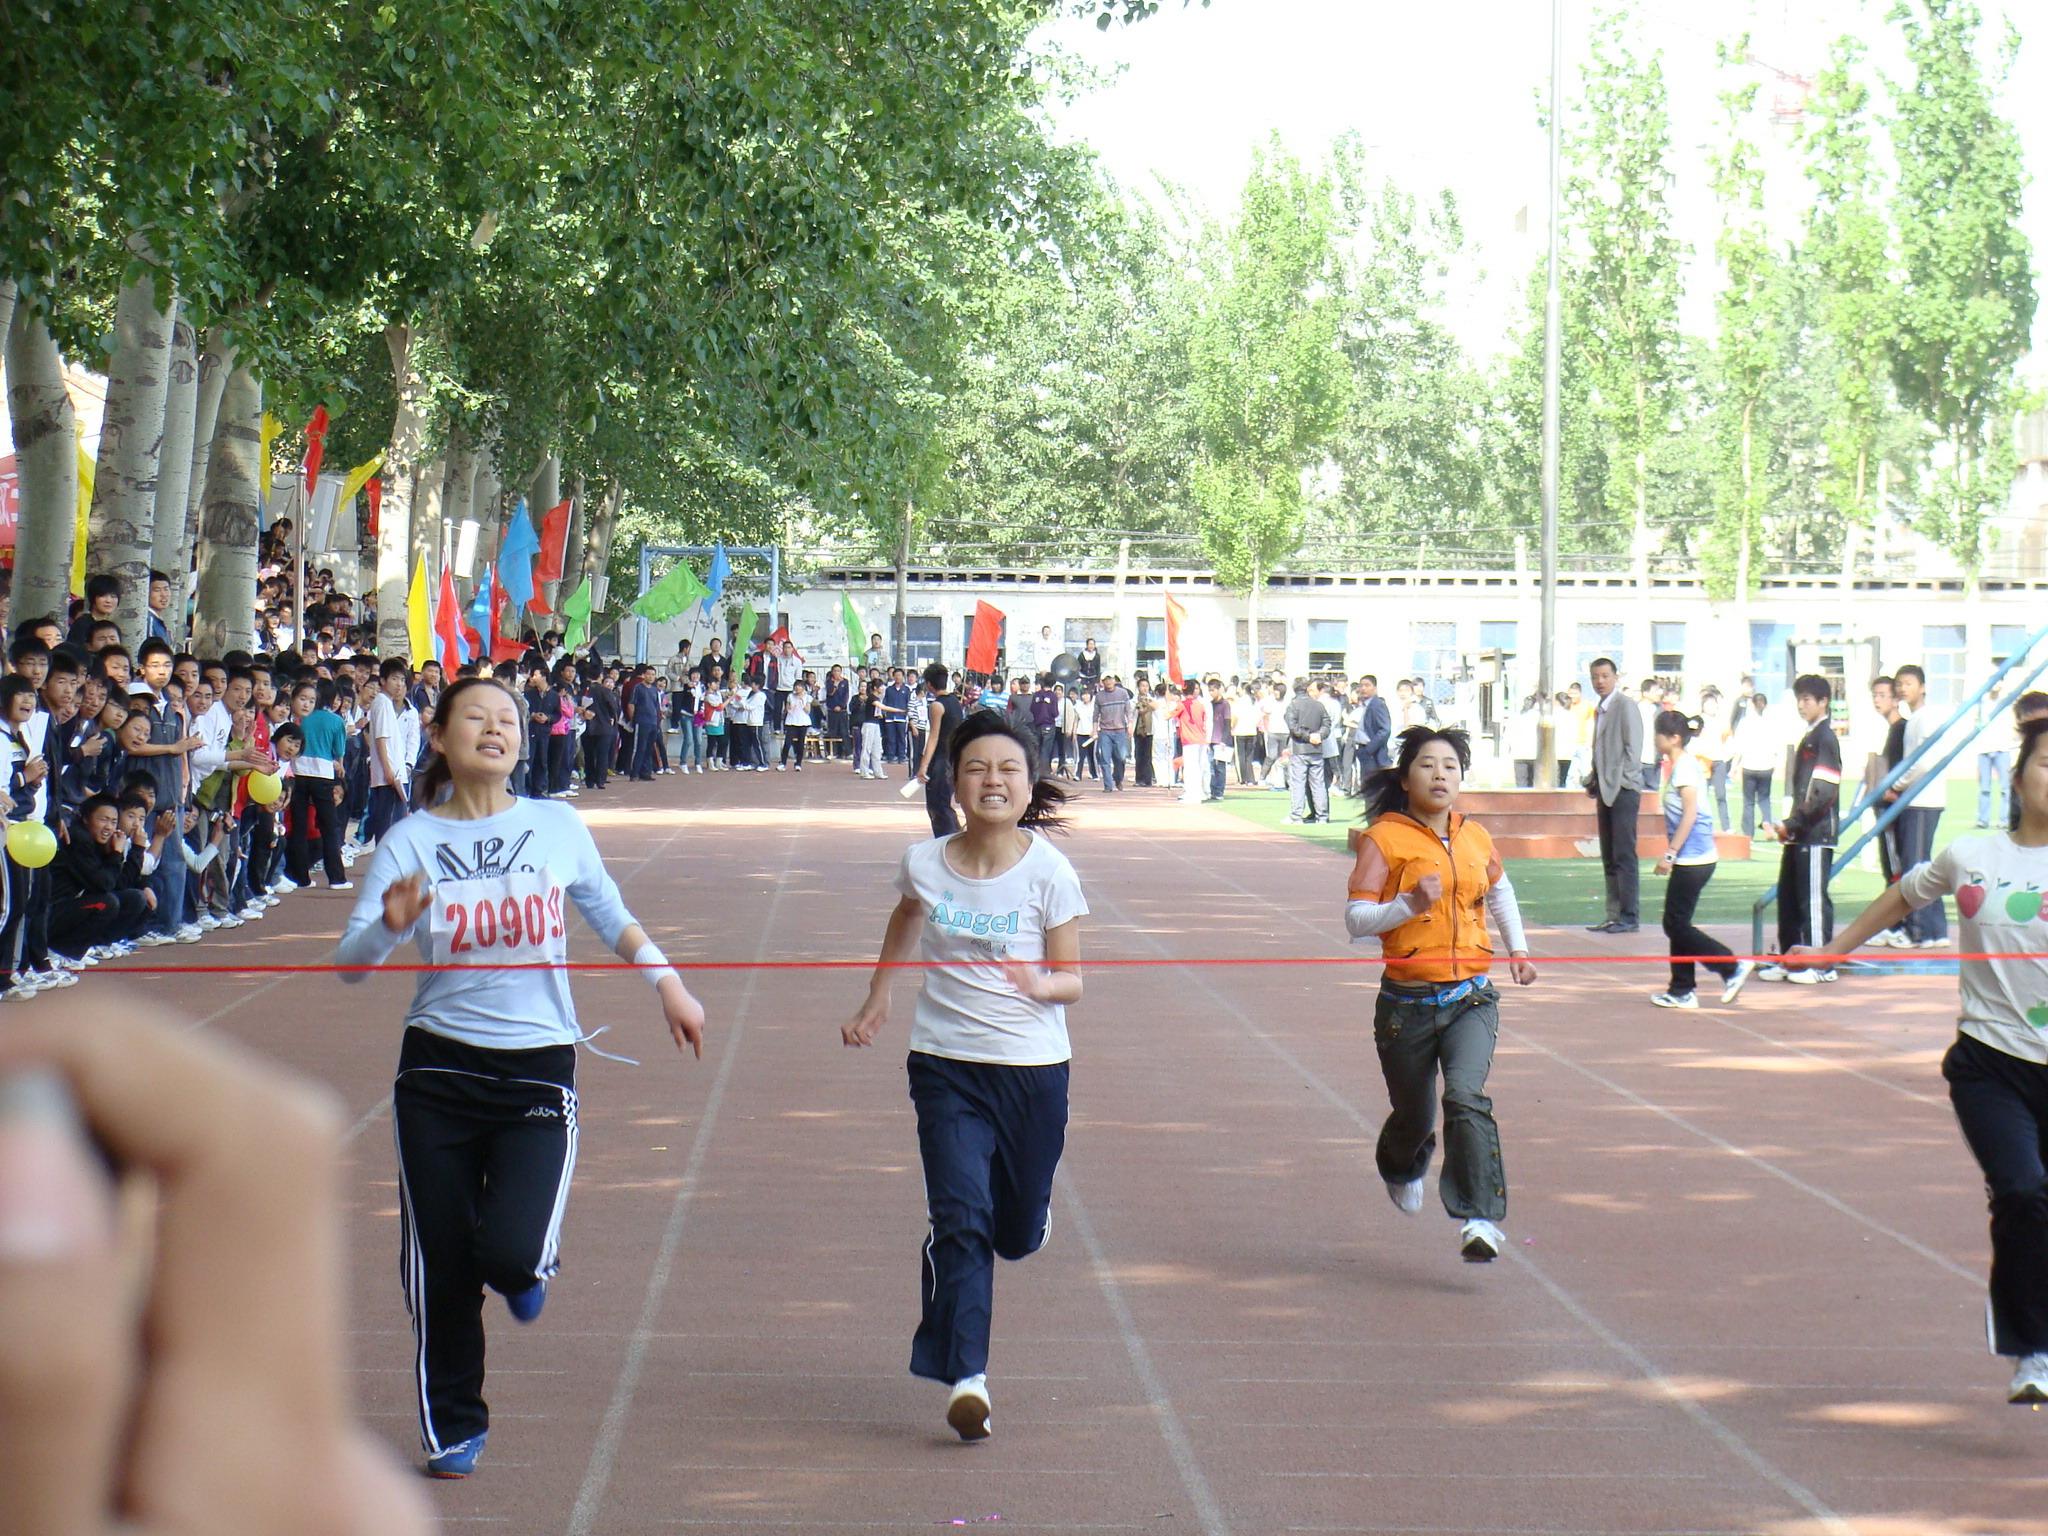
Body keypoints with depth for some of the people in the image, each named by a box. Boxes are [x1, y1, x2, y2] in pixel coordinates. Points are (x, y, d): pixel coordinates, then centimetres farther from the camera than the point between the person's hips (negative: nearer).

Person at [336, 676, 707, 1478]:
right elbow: (350, 965, -8)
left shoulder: (556, 829, 1)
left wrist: (668, 984, 10)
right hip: (437, 1072, 1)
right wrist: (390, 925, -28)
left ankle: (532, 1265, 21)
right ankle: (452, 1426, 23)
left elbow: (612, 917, 17)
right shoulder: (410, 842, -2)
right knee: (440, 1262, 4)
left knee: (511, 1254, -17)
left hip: (538, 1070, 0)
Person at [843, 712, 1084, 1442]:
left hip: (1033, 1069, 0)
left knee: (1018, 1233, 11)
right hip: (946, 1065, 0)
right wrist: (876, 997, 26)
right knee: (960, 1217, -16)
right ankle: (964, 1377, -17)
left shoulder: (1049, 872, -9)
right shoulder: (925, 863, -3)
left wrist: (1041, 985, -26)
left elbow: (1071, 981, -4)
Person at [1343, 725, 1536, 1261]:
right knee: (1414, 1115, 13)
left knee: (1466, 1095, -23)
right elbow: (1355, 918, -14)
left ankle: (1480, 1218, -24)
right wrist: (1410, 904, -28)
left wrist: (1518, 947, 25)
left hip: (1471, 998, 2)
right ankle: (1401, 1170, 50)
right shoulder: (1383, 838, -6)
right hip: (1407, 1004, -2)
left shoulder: (1475, 837, 8)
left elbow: (1500, 890, 31)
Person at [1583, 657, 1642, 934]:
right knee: (1609, 857, 9)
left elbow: (1633, 747, -13)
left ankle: (1628, 917, -7)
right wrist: (1594, 780, 11)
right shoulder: (1600, 709, 18)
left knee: (1624, 856, -8)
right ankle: (1613, 915, 12)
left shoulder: (1625, 706, -8)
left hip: (1623, 789, -9)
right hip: (1605, 790, 9)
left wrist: (1618, 781, -13)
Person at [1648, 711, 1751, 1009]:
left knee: (1676, 924, -7)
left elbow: (1690, 815, -20)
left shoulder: (1685, 766, -14)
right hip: (1689, 859, 10)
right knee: (1677, 924, 11)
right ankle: (1681, 990, 15)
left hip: (1693, 859, -10)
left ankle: (1734, 967, -7)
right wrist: (1671, 855, 20)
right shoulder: (1676, 765, 15)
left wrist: (1670, 855, -20)